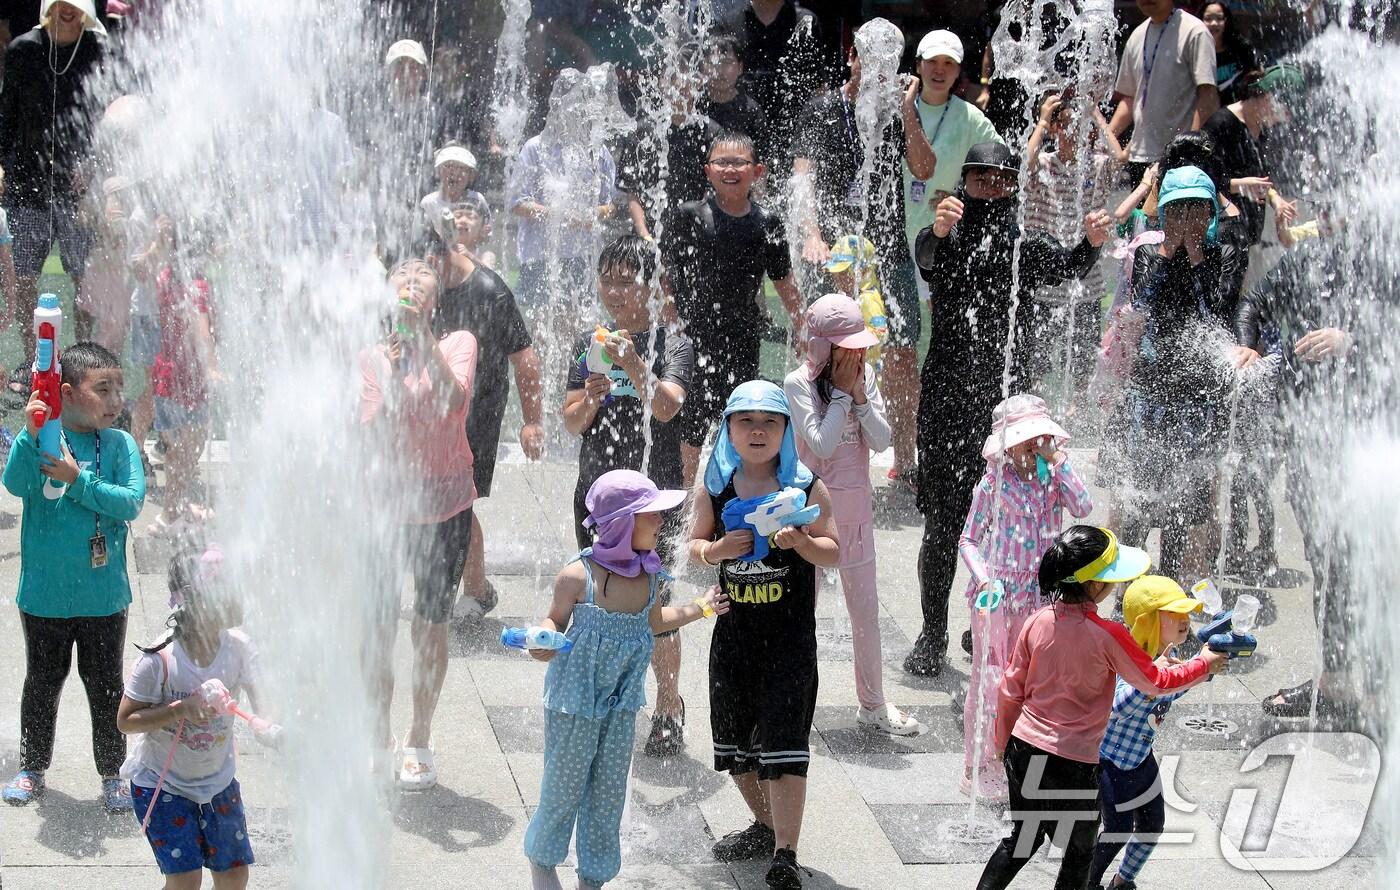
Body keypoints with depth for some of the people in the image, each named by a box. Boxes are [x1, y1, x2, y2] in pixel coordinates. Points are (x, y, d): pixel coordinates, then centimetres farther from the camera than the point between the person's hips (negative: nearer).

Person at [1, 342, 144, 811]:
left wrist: (78, 481, -23)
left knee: (106, 685, 11)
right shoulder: (42, 438, -8)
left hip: (103, 594, 0)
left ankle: (111, 773, 27)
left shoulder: (120, 444, -5)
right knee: (42, 682, 16)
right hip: (44, 592, 0)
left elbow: (132, 502, -15)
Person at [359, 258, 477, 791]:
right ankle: (378, 736, 24)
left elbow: (453, 401, -21)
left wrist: (425, 338, -25)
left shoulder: (458, 344, -2)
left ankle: (420, 742, 21)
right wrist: (393, 381, -21)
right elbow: (371, 433, -7)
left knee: (431, 625, 7)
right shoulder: (373, 358, 1)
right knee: (379, 626, 6)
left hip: (444, 506, -1)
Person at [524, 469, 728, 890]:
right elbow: (555, 620, -7)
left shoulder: (648, 575, -4)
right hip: (575, 698, -5)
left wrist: (700, 607, 7)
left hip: (622, 701, 5)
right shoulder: (578, 575, -21)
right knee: (565, 784, 10)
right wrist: (544, 642, -28)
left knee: (609, 791, 12)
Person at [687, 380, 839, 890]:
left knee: (783, 743, -8)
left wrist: (801, 542, -23)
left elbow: (834, 553, -3)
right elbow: (695, 546, 9)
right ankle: (766, 827, 37)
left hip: (791, 638, -4)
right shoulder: (715, 488, 2)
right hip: (734, 634, 4)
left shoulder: (806, 487, -6)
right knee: (734, 740, 15)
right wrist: (716, 550, -13)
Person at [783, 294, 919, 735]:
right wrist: (842, 392, -18)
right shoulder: (799, 383, -13)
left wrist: (860, 396, -15)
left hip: (856, 506, 4)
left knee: (866, 609, 11)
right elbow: (822, 444, -22)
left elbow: (882, 441, -4)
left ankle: (873, 704, 22)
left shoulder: (865, 376, 1)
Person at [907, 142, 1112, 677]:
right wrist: (938, 232, -46)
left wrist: (1091, 245, -35)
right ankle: (932, 636, 10)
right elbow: (924, 256, -21)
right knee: (942, 524, 0)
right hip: (946, 398, -2)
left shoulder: (1026, 249, 7)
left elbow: (1066, 268, -12)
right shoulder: (945, 244, 2)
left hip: (1006, 399, 2)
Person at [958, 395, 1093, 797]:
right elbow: (969, 540, -2)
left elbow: (1083, 508, -15)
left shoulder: (1052, 477, 3)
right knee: (988, 678, 1)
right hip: (997, 594, -4)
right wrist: (984, 578, -17)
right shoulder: (993, 483, -6)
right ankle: (977, 768, 11)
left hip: (1038, 594, 4)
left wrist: (1059, 462, -16)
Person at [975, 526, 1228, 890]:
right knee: (1079, 855, 19)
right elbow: (1157, 682, -4)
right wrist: (1205, 663, 13)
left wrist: (1004, 743, 19)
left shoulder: (1038, 621, -5)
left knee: (1022, 840, 26)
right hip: (1072, 764, -5)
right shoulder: (1108, 636, -19)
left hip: (1022, 751, 5)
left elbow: (1010, 690, 3)